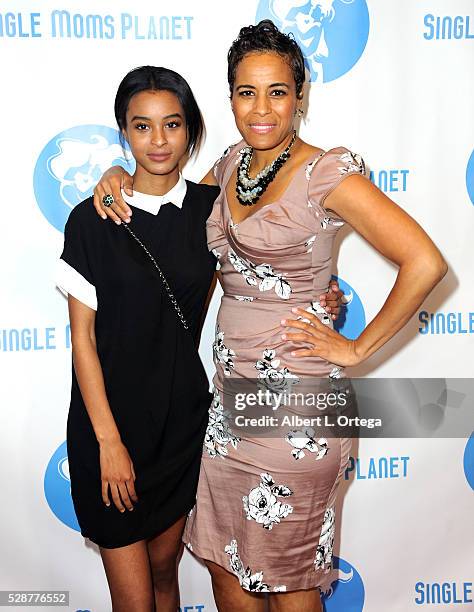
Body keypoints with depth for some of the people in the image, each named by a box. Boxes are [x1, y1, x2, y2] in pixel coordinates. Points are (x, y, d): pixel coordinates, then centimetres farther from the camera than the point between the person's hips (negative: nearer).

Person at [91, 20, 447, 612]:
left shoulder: (326, 173, -14)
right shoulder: (232, 163, 8)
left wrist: (357, 348, -14)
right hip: (232, 386, 7)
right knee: (224, 562, 18)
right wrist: (121, 174, 6)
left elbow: (425, 262, -20)